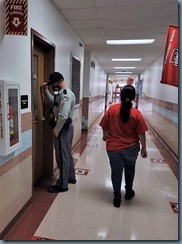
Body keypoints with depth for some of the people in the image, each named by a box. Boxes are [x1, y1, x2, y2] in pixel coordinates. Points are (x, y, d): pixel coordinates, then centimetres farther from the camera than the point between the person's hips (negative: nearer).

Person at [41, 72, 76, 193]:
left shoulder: (66, 94, -21)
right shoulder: (63, 92, 12)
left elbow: (63, 116, -27)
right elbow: (54, 101, 27)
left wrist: (56, 130, -19)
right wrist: (46, 90, 16)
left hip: (63, 128, -10)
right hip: (66, 127, 10)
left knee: (62, 156, 0)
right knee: (67, 154, 20)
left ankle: (62, 185, 13)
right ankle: (71, 177, 36)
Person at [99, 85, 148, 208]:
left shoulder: (112, 109, -9)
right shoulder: (136, 113, -12)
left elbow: (105, 127, -2)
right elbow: (141, 134, -9)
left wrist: (105, 136, 17)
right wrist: (144, 148, 3)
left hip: (113, 147, 0)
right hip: (131, 147, 1)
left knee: (116, 171, 12)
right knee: (130, 168, 25)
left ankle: (117, 197, 23)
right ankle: (129, 191, 41)